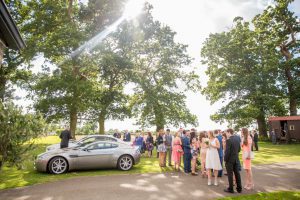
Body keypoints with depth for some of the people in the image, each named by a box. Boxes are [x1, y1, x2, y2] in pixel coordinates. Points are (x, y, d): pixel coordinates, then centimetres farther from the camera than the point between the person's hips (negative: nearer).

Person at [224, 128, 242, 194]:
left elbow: (227, 151, -20)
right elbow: (239, 149, 11)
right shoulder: (237, 138, 3)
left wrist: (225, 159, -10)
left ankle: (230, 189, 13)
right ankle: (239, 188, 24)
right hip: (236, 159, 7)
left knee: (230, 174, 3)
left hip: (230, 159, -7)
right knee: (237, 173, 15)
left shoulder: (229, 140, -21)